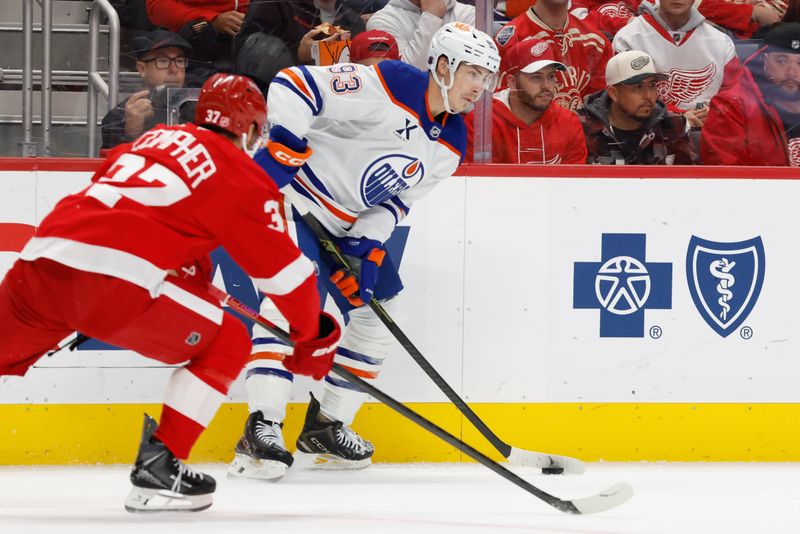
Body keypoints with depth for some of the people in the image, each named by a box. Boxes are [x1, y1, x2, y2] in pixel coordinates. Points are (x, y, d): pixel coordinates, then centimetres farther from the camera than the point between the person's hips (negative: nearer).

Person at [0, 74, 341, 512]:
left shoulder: (155, 139, 29)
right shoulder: (242, 176, 10)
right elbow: (284, 270, 12)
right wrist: (313, 337, 26)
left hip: (40, 262, 6)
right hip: (114, 281, -6)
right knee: (226, 343, 12)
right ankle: (158, 467, 6)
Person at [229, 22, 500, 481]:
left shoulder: (450, 145, 2)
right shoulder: (387, 85, -23)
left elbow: (396, 200, 3)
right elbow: (295, 84, -25)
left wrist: (365, 249, -12)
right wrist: (282, 145, -34)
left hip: (350, 224, 9)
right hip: (296, 196, -9)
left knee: (379, 310, 11)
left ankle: (325, 428, 22)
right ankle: (262, 428, -31)